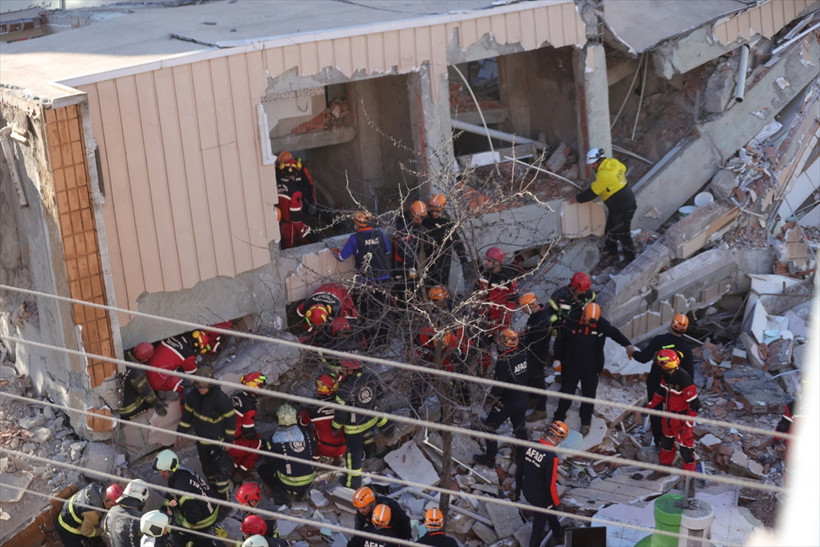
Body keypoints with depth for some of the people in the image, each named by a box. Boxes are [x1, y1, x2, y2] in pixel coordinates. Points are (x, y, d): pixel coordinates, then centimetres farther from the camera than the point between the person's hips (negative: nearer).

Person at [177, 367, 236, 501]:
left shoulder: (221, 399, -26)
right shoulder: (192, 395, -10)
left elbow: (230, 419, -16)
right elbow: (187, 414, 6)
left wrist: (229, 440, -12)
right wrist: (181, 432, 8)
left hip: (218, 440, -6)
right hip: (201, 439, 6)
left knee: (221, 470, -7)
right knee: (207, 468, 22)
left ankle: (224, 498, 8)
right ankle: (213, 489, 45)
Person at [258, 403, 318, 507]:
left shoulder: (276, 438, -12)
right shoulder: (307, 433, -2)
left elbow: (269, 461, 0)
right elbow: (313, 454, 12)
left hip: (288, 483, -4)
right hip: (308, 481, 5)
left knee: (263, 469, 18)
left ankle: (282, 496, 1)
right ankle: (302, 491, 17)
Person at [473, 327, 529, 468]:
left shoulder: (503, 361, -29)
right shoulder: (522, 354, -7)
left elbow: (499, 384, -22)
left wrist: (493, 399, -7)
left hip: (506, 402, -7)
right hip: (522, 400, 7)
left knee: (488, 427, 10)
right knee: (519, 427, 25)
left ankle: (490, 458, 18)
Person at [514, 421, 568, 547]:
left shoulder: (530, 446, -12)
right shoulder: (552, 457, -31)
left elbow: (519, 470, 1)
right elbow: (551, 484, -24)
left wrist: (518, 488, 17)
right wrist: (557, 502, -7)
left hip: (527, 492, 7)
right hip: (541, 497, -7)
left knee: (550, 510, 32)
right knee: (539, 524, 16)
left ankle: (558, 536, 54)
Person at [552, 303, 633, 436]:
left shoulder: (602, 324, -13)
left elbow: (615, 333, 7)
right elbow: (560, 340, -4)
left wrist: (627, 344, -6)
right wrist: (558, 358, 0)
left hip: (591, 369, 1)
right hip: (571, 366, -1)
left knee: (589, 395, 12)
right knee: (566, 393, 12)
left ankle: (586, 422, 31)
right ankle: (559, 418, 32)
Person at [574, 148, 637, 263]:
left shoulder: (603, 175, -27)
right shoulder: (613, 163, -3)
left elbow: (591, 193, -19)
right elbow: (623, 169, 19)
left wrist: (577, 199, -4)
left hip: (623, 209, -10)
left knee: (623, 234, 5)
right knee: (610, 229, 22)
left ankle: (630, 259, 20)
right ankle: (611, 252, 39)